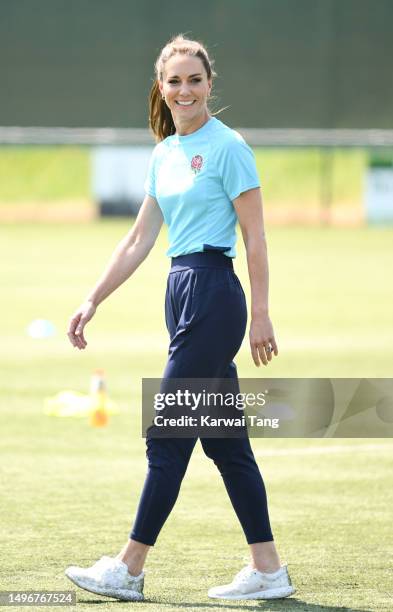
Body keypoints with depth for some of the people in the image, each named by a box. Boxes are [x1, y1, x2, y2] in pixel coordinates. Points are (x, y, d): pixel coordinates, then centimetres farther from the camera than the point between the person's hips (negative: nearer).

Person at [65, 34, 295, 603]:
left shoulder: (228, 147, -9)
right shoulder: (163, 154, 14)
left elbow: (255, 238, -10)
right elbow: (139, 241, 17)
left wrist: (261, 315, -12)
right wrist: (93, 301, 14)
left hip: (214, 294, -8)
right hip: (183, 294, 8)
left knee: (167, 435, -5)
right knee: (225, 439, 9)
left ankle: (129, 569, 0)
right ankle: (268, 569, 12)